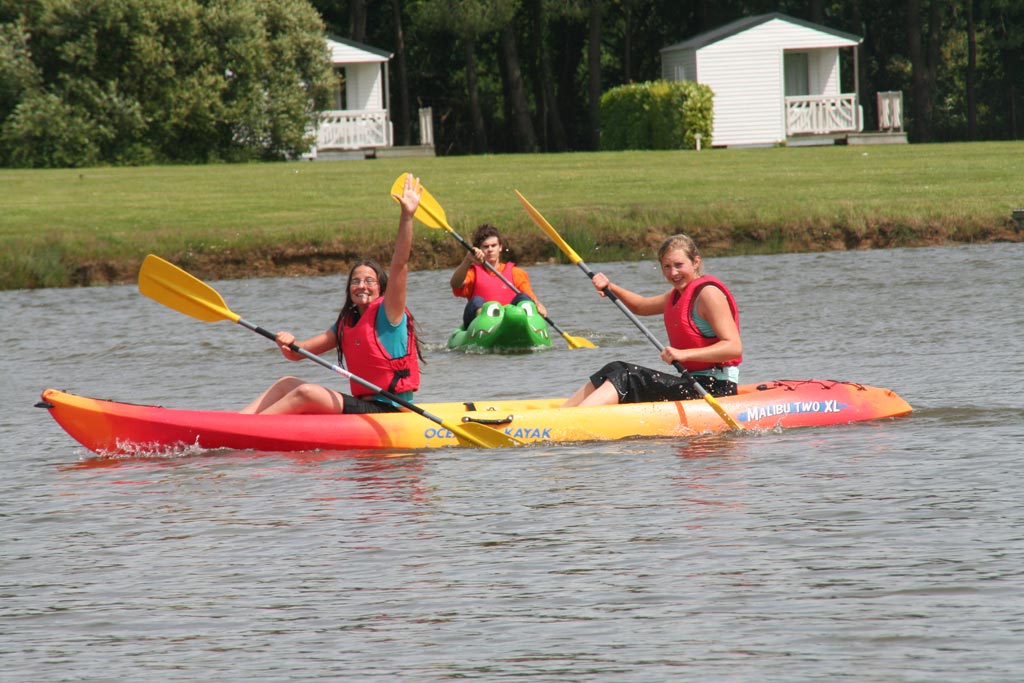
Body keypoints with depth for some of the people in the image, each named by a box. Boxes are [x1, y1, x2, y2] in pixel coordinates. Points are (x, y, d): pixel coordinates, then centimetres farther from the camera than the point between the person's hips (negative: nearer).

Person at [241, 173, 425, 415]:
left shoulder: (387, 313, -3)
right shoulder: (345, 324, 18)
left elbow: (400, 265, -15)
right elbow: (298, 353, 14)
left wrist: (407, 217, -26)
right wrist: (289, 343, -12)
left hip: (388, 412, -8)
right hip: (361, 407, 8)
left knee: (306, 393, -23)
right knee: (287, 384, 6)